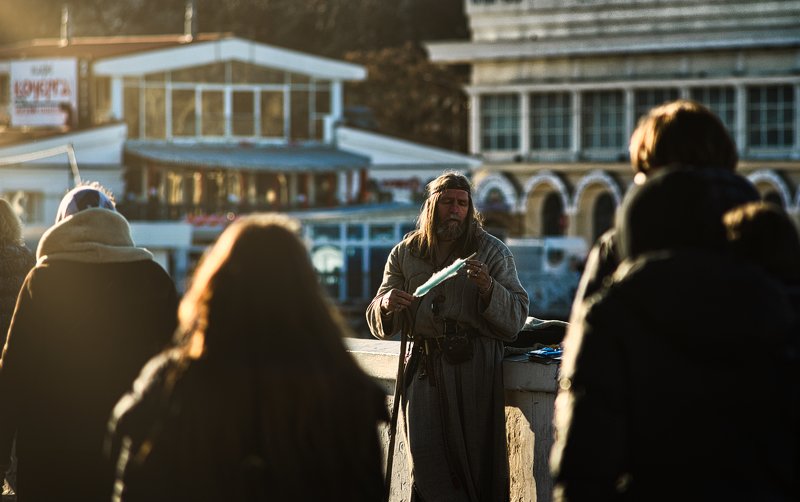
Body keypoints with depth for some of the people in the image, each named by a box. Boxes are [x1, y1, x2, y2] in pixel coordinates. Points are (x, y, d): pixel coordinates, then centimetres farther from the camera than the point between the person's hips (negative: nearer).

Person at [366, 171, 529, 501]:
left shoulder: (492, 251, 7)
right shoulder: (405, 254, 14)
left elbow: (516, 317, -2)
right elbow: (380, 326, 12)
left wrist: (488, 288, -19)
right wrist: (386, 304, -11)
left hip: (474, 366, -2)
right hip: (424, 366, 2)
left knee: (474, 457, -6)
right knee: (426, 460, -3)